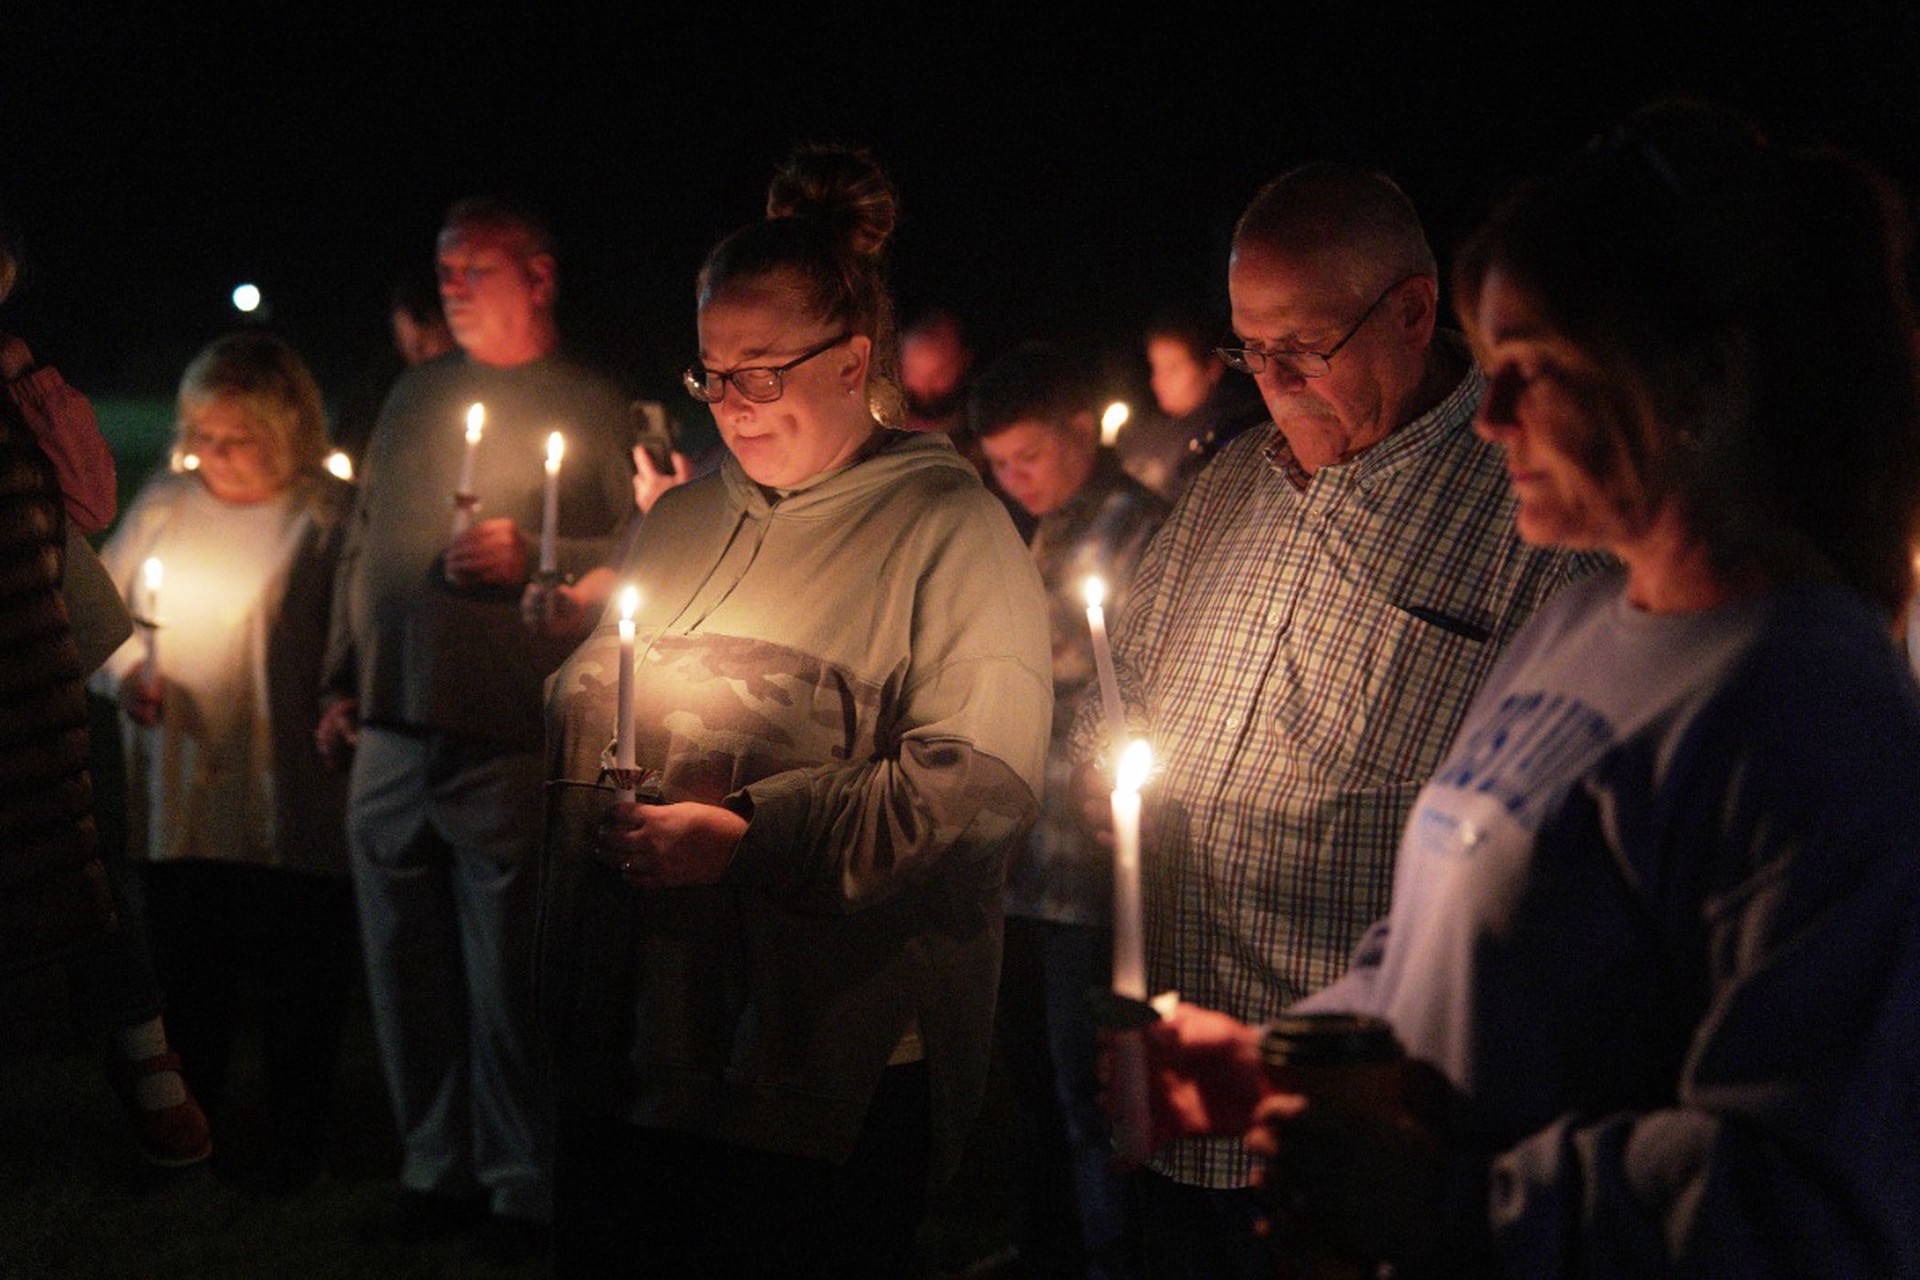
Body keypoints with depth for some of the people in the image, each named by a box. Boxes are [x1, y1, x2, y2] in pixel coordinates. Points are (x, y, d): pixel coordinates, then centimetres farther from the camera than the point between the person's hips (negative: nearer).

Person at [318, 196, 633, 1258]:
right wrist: (344, 683, 15)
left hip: (509, 741, -5)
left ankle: (522, 1184, 10)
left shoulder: (592, 409, 0)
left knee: (509, 981, -1)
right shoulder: (414, 396, 17)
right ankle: (435, 1168, 21)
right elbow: (361, 548, 20)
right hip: (393, 736, 6)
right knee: (409, 972, 10)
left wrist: (530, 557, -15)